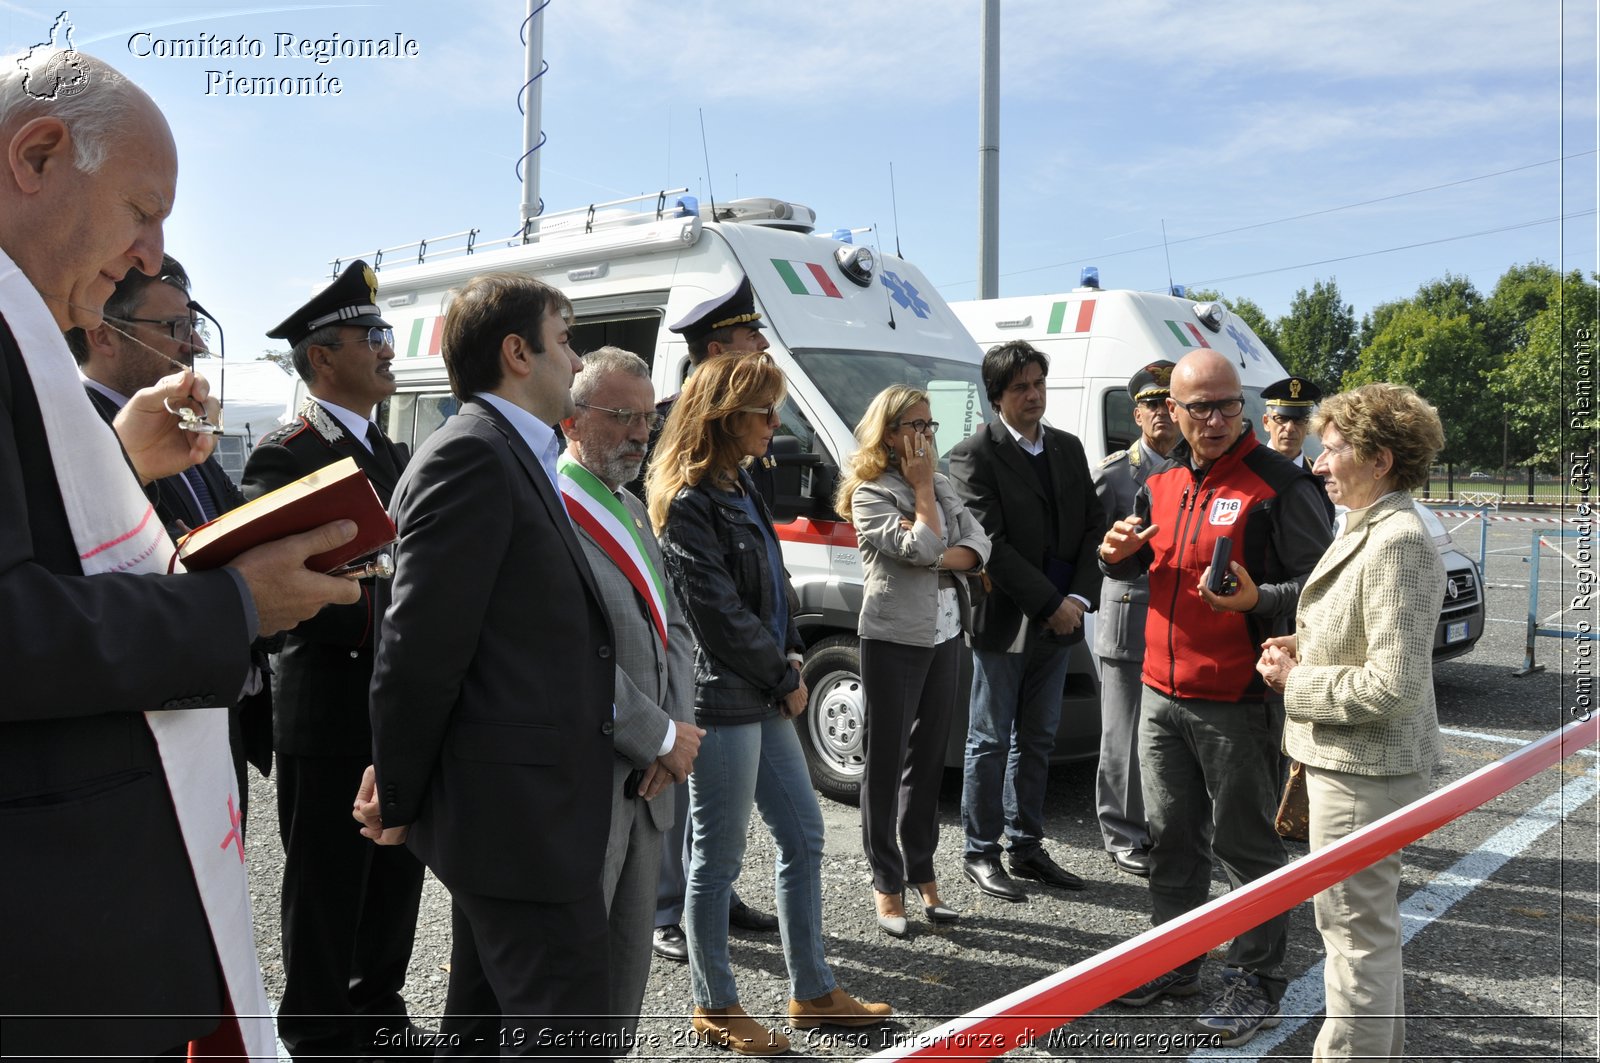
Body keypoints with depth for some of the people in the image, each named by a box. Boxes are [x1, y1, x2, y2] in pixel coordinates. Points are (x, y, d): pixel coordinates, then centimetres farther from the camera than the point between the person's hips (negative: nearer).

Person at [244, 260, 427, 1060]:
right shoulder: (286, 453, -11)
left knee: (397, 878, 18)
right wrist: (381, 612, -26)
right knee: (327, 889, 7)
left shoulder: (390, 455, 15)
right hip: (332, 714, -8)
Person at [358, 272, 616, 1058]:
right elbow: (421, 647, -17)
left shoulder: (509, 455, 15)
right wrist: (400, 799, -7)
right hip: (520, 814, -10)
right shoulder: (471, 455, -16)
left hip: (508, 808, 10)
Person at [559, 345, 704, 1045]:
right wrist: (663, 738, -13)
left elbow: (672, 629, 14)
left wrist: (676, 730, -2)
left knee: (629, 963, 20)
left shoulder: (633, 511, 15)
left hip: (646, 781, 9)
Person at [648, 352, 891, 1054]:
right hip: (723, 702, -10)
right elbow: (719, 614, -18)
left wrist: (790, 655, 5)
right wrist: (784, 679, -9)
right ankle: (715, 1009, 21)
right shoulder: (687, 504, -16)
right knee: (718, 857, 4)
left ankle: (812, 992, 28)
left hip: (766, 699, 10)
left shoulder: (740, 487, 13)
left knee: (803, 838, 15)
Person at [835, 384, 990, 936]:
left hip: (945, 636, 6)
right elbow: (921, 549, -20)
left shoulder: (942, 487, 13)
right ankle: (887, 885, 12)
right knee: (887, 761, 2)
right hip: (894, 640, -6)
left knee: (929, 759, 13)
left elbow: (978, 546, 2)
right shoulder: (870, 494, -8)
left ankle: (922, 874, 24)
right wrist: (922, 487, -9)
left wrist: (940, 558, -16)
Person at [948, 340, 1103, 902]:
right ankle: (981, 852, 16)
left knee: (1037, 740, 14)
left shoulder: (1069, 448, 11)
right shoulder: (974, 455, -9)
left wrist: (1079, 597, -6)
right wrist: (1050, 605, -15)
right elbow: (991, 544, -15)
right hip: (1004, 624, -6)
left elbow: (1091, 528, 9)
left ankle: (1026, 845, 26)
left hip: (1058, 622, 6)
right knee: (991, 743, 4)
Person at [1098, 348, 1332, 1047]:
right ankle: (1175, 962, 33)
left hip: (1237, 701, -6)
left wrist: (1258, 600, -28)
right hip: (1161, 693, 6)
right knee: (1172, 833, 17)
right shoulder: (1162, 483, 9)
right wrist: (1118, 554, 1)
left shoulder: (1277, 482, -11)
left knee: (1245, 843, 5)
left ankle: (1256, 981, 22)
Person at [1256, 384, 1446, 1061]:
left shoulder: (1398, 544, -22)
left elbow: (1393, 686, -27)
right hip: (1351, 759, 11)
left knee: (1356, 926, 2)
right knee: (1369, 918, 24)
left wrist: (1297, 682, -16)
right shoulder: (1365, 530, 9)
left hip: (1366, 768, -11)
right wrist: (1302, 648, 5)